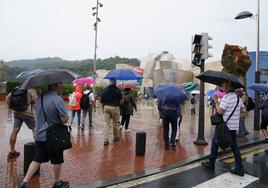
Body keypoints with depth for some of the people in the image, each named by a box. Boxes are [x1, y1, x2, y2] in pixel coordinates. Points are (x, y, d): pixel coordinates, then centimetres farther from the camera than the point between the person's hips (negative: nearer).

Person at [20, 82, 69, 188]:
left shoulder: (39, 98, 3)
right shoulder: (58, 99, -20)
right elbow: (65, 119, -21)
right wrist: (66, 116, -2)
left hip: (39, 135, 6)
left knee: (37, 160, 18)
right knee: (57, 160, 13)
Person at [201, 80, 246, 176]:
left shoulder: (226, 97, -17)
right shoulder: (238, 97, 9)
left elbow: (220, 111, -20)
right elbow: (243, 110, 12)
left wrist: (216, 101, -9)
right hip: (234, 126, 8)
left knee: (215, 143, 8)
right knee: (234, 146, 13)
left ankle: (211, 164, 19)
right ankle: (239, 168, 14)